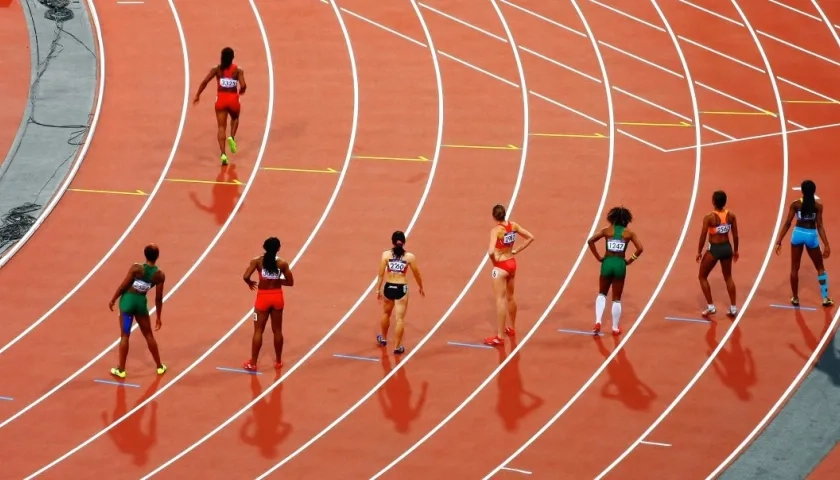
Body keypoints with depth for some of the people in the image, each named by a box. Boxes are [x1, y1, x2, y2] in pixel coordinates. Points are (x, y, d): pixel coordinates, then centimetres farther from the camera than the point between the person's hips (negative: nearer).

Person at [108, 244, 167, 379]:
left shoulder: (136, 268, -17)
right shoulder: (160, 275, -9)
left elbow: (123, 286, -12)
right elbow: (158, 298, -3)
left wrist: (113, 300, 4)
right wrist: (158, 317, 8)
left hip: (128, 300, -2)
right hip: (141, 302, 2)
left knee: (125, 335, 7)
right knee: (148, 335, 18)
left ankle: (121, 369, 12)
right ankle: (159, 366, 28)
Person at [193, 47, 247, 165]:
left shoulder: (217, 69, -1)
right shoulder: (238, 70, -3)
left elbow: (205, 81, -10)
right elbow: (243, 86, -14)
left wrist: (197, 95, -1)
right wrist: (241, 92, 10)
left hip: (221, 99, 0)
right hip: (233, 98, 0)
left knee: (222, 127, 3)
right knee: (235, 118, 32)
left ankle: (223, 154, -12)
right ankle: (232, 137, 6)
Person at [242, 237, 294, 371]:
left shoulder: (257, 261, -11)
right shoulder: (282, 263, -7)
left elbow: (246, 276, -20)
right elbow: (290, 282, -3)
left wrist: (250, 283, 2)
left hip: (263, 297, -1)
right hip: (277, 297, 1)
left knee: (258, 331, 6)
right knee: (277, 330, 15)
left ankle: (253, 363, 8)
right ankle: (278, 361, 25)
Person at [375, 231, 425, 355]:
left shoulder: (386, 255, -6)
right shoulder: (410, 257, -7)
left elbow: (381, 274, -4)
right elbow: (416, 274, 3)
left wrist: (378, 290, 6)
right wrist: (420, 287, 20)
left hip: (388, 288, 2)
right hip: (401, 289, -2)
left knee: (386, 313, 26)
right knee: (400, 319, 3)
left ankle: (383, 339, 44)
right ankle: (397, 347, 5)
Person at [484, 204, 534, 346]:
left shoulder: (496, 230, -23)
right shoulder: (513, 225, -3)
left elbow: (491, 251, -34)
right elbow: (530, 237, 6)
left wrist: (493, 261, -13)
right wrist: (516, 251, 6)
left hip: (501, 267, -7)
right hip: (512, 263, 7)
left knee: (500, 300, -3)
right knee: (510, 297, 24)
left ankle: (499, 337, -1)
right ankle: (512, 328, 40)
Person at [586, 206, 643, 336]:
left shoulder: (607, 230, 0)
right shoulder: (629, 233, -1)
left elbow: (590, 241, -8)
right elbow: (640, 248, -10)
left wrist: (598, 257, -1)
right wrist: (630, 261, 1)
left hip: (607, 263, 0)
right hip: (620, 264, 0)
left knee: (602, 294, 20)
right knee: (616, 299, 11)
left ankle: (598, 322, 3)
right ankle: (615, 328, 16)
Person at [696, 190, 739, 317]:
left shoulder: (709, 218, -19)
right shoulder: (731, 216, -6)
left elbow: (703, 237, -13)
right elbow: (735, 235, 2)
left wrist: (699, 252, 1)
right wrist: (735, 250, 17)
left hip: (714, 249, -5)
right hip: (727, 248, 5)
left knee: (702, 277, 15)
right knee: (728, 277, 23)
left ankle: (710, 307, 12)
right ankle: (733, 308, 23)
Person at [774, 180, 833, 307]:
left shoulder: (795, 204, -7)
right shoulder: (818, 205, -10)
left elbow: (787, 224, -7)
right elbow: (819, 226, -13)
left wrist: (779, 241, -1)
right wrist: (826, 245, -10)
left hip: (798, 234, 1)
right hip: (811, 236, -1)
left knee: (794, 268, 15)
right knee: (820, 268, 15)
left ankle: (795, 298, 20)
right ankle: (825, 298, 15)